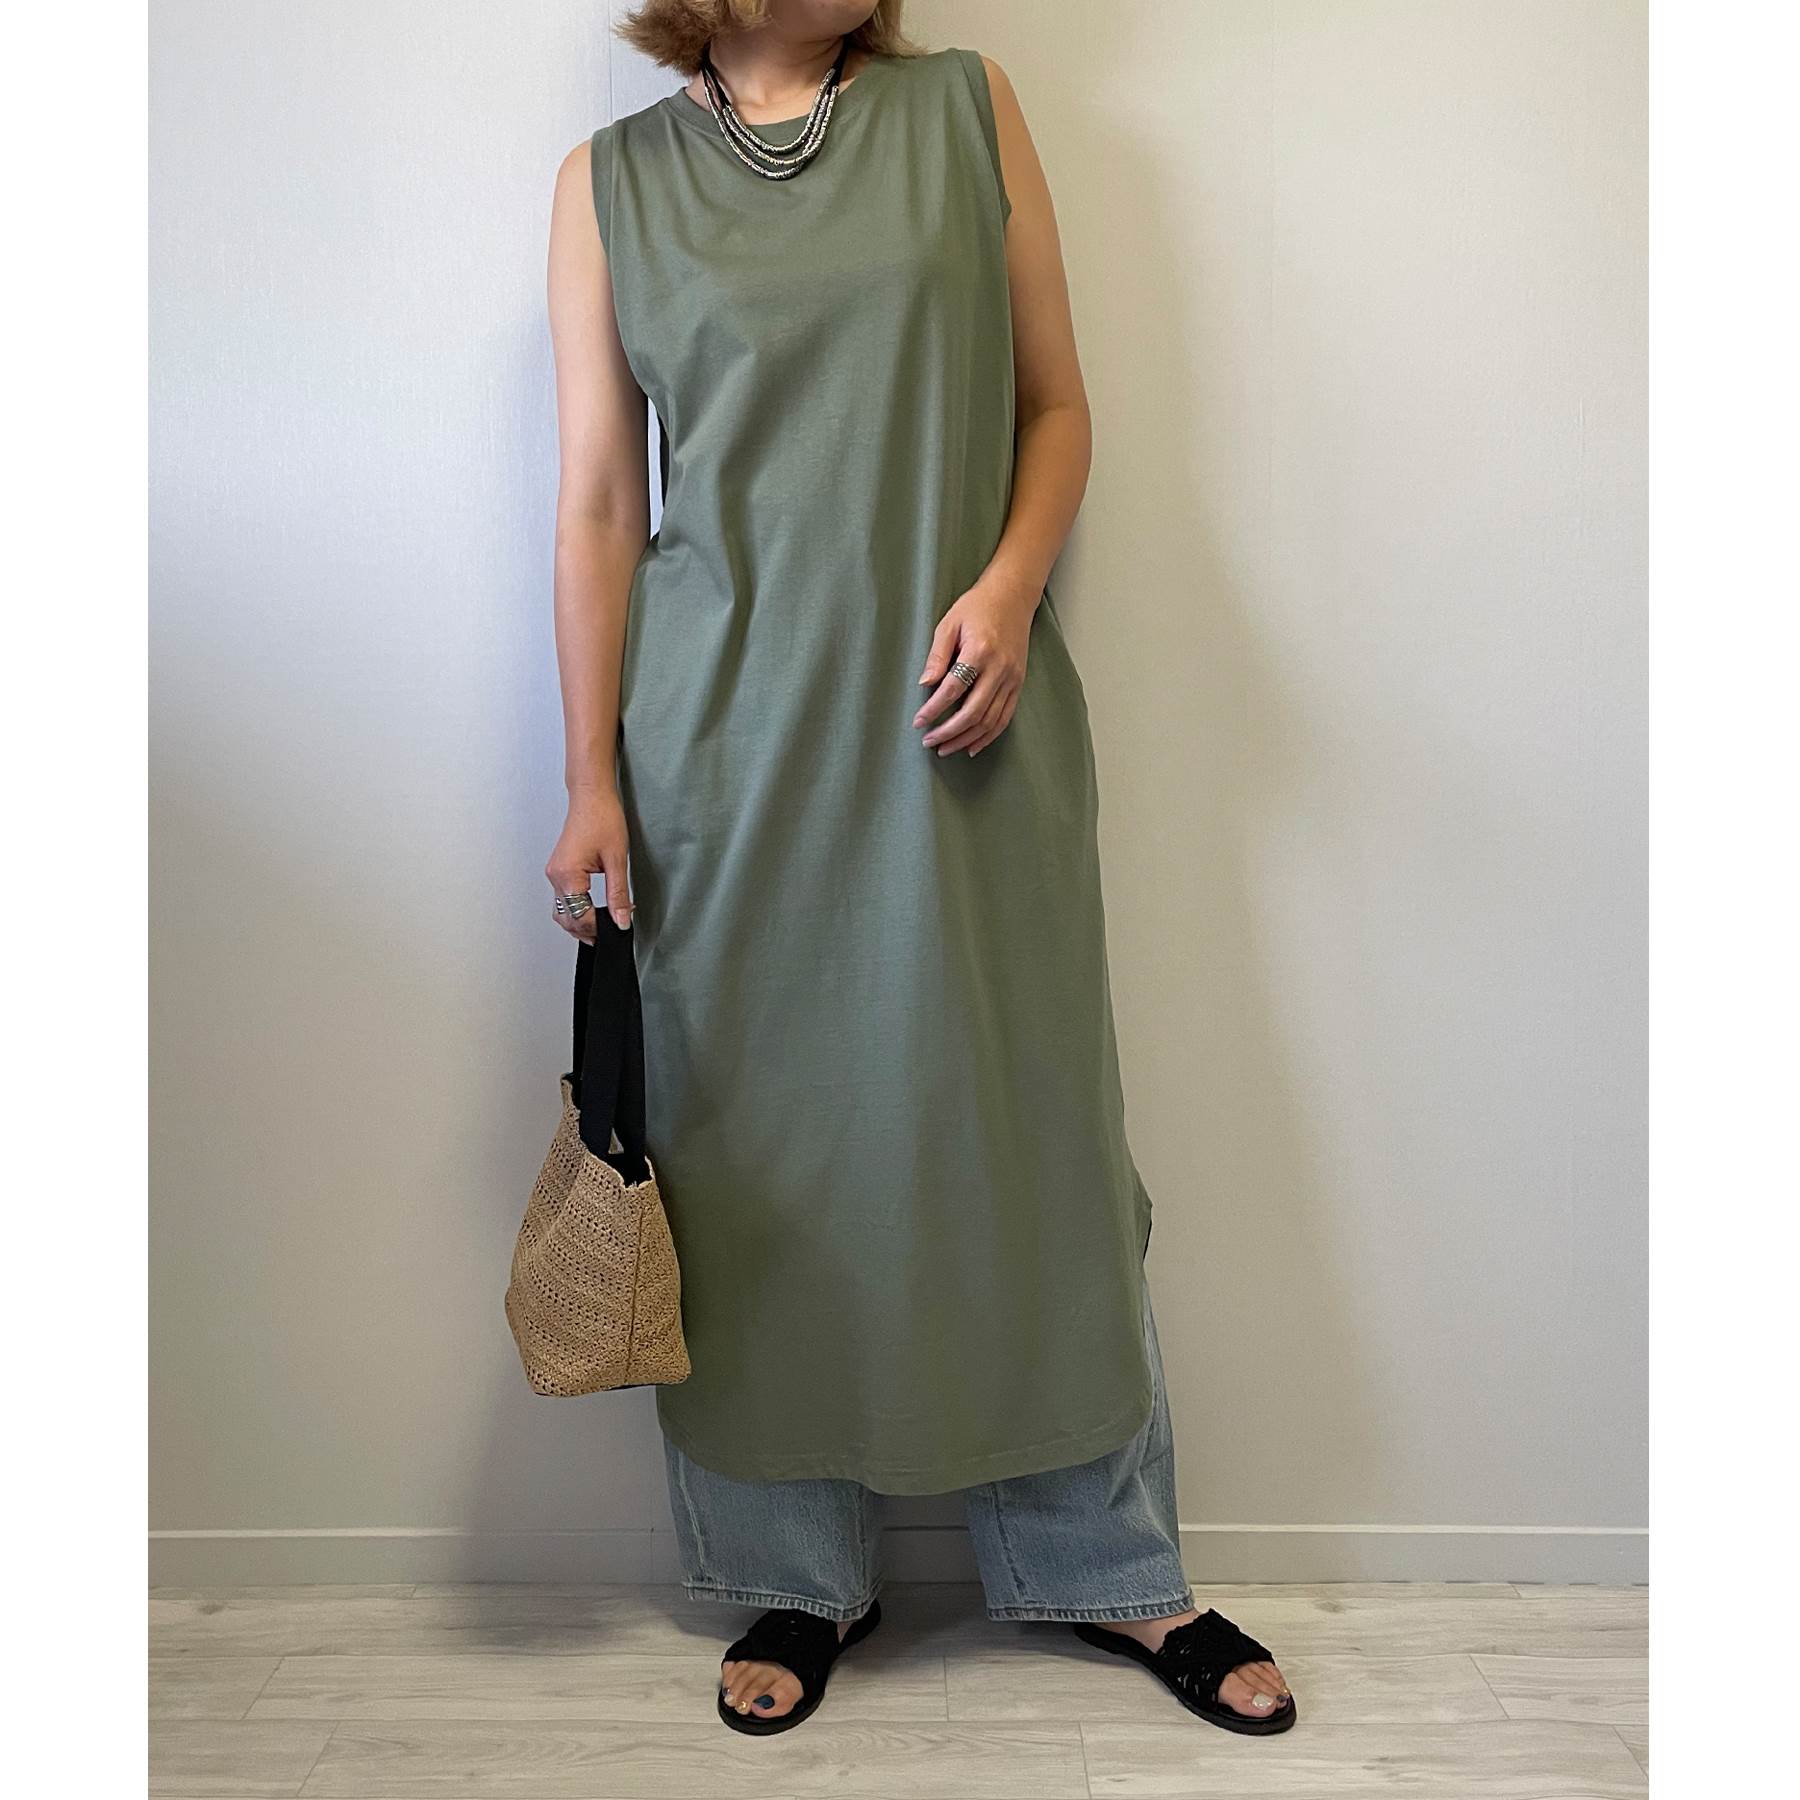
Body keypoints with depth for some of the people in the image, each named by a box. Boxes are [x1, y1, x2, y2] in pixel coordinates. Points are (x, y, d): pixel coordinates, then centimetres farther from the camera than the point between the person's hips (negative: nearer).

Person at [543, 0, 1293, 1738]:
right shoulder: (610, 181, 8)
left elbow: (1056, 405, 9)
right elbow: (599, 504, 5)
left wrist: (1010, 581, -10)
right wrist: (594, 782, 0)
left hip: (959, 717, 1)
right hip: (731, 736, 0)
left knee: (1029, 1131, 6)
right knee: (753, 1153, 6)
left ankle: (1108, 1567, 26)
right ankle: (800, 1577, 28)